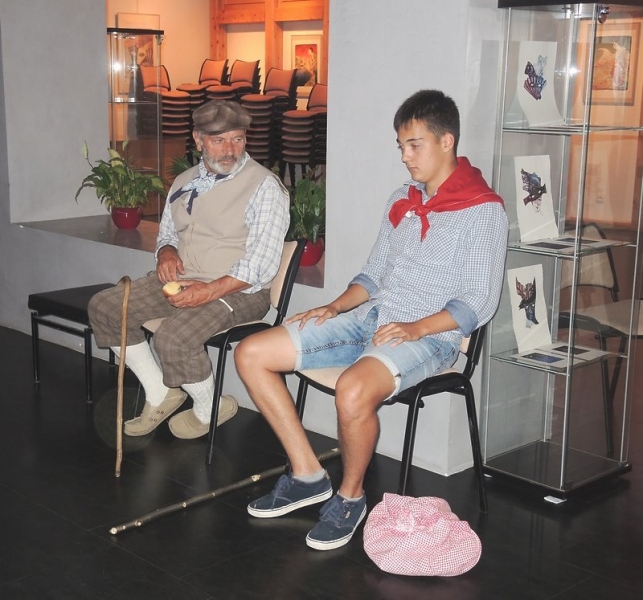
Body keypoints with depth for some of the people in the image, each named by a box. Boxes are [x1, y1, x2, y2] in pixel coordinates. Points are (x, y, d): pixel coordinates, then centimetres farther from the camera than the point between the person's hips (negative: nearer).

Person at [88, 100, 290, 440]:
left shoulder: (264, 186, -12)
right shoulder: (184, 182, 12)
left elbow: (262, 263, -18)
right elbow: (167, 232, 25)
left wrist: (209, 291, -27)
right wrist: (166, 252, 0)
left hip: (236, 291, -8)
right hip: (180, 282, 8)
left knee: (174, 336, -32)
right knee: (104, 307, -1)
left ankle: (209, 408, -1)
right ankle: (159, 394, 9)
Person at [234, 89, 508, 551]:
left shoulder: (483, 210, -6)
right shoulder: (402, 201, 18)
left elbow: (479, 302, -11)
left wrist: (416, 327, -23)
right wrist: (335, 308, 3)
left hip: (430, 335, -8)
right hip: (367, 318, 8)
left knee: (353, 390, -39)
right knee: (251, 354, -4)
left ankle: (351, 495, -9)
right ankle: (307, 474, 2)